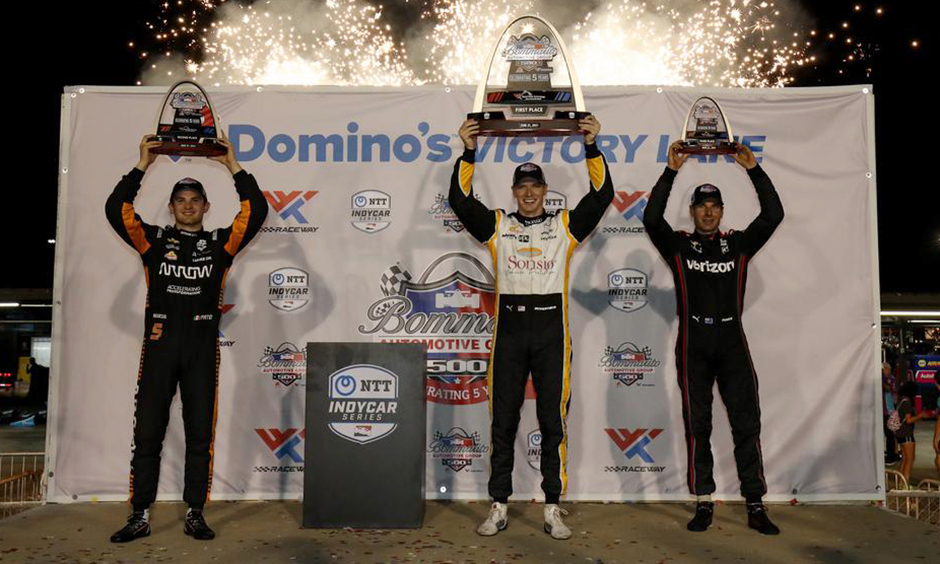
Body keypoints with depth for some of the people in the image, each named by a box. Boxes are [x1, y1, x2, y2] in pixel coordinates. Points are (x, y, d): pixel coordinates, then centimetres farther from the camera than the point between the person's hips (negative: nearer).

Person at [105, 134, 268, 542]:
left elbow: (256, 211, -1)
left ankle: (195, 515, 13)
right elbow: (116, 209, -1)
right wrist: (143, 165, 0)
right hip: (159, 344, 0)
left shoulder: (220, 242, 9)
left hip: (202, 347, 0)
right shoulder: (154, 239, 10)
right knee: (147, 433, 3)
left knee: (200, 434, 4)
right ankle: (140, 516, 13)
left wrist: (233, 166, 2)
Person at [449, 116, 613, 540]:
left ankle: (553, 508, 15)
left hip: (551, 331, 0)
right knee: (503, 423, 7)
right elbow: (461, 201, -1)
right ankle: (499, 507, 17)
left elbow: (602, 196, 0)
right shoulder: (497, 225, 10)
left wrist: (591, 147, -8)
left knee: (553, 423, 5)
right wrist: (469, 153, -10)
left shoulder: (565, 225, 9)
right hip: (509, 330, 1)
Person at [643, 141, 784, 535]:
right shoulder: (678, 245, 6)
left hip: (731, 341, 2)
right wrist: (671, 172, -12)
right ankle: (704, 504, 13)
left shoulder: (738, 244, 10)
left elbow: (773, 215, -2)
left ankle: (755, 506, 8)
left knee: (747, 423, 1)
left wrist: (754, 170, -7)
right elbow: (651, 218, -10)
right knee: (697, 427, 4)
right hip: (693, 343, -1)